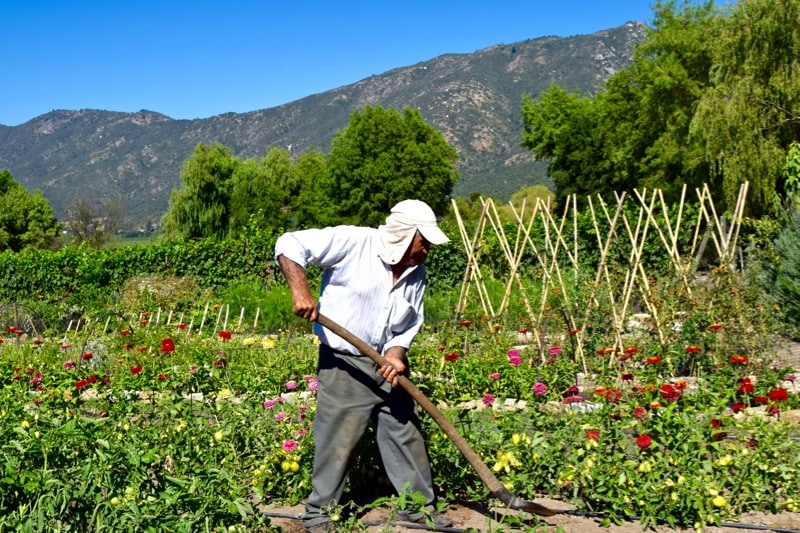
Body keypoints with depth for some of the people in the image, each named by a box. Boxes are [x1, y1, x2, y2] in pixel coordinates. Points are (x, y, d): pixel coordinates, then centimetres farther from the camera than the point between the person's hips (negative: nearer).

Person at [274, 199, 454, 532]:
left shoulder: (417, 274, 4)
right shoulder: (353, 242, -16)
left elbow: (408, 326, 10)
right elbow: (290, 244, -16)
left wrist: (396, 355, -9)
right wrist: (300, 290, -28)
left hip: (387, 366, 6)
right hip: (344, 365, -6)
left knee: (407, 435, 13)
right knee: (336, 442, -1)